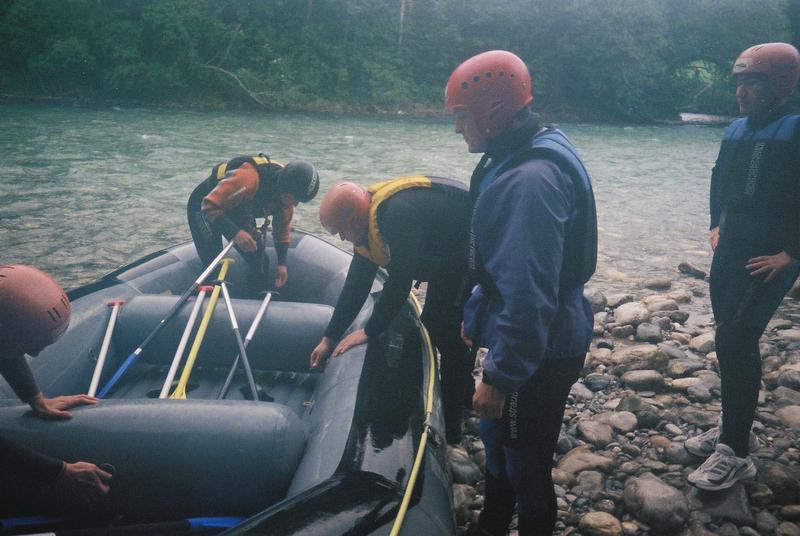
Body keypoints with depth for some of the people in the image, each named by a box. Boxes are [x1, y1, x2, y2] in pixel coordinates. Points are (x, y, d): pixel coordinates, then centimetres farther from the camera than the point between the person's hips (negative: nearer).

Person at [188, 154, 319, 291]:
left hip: (237, 210, 6)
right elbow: (210, 206, -38)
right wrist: (235, 233, -51)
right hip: (203, 207, -6)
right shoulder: (248, 179, -42)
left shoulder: (285, 194, -18)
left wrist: (282, 263, -9)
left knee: (260, 262, 3)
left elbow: (283, 226, -2)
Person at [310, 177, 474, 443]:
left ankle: (451, 428, 2)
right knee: (433, 325, 15)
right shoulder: (370, 217, 0)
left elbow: (399, 282, -28)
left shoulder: (399, 214, -32)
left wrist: (370, 331, -15)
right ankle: (462, 396, 30)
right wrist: (330, 337, 7)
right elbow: (357, 282, 5)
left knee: (449, 337, -9)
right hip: (447, 259, 10)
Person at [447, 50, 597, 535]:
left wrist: (499, 375, -24)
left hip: (540, 352, -10)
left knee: (524, 459, 10)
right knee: (497, 437, 25)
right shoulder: (516, 158, 5)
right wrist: (476, 317, 20)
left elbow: (529, 294, -30)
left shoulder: (531, 179, -28)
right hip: (520, 338, 10)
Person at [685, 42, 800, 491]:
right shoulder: (737, 130, 9)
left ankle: (736, 452, -3)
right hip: (729, 250, 8)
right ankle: (737, 428, 27)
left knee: (735, 340, -13)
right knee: (733, 340, 13)